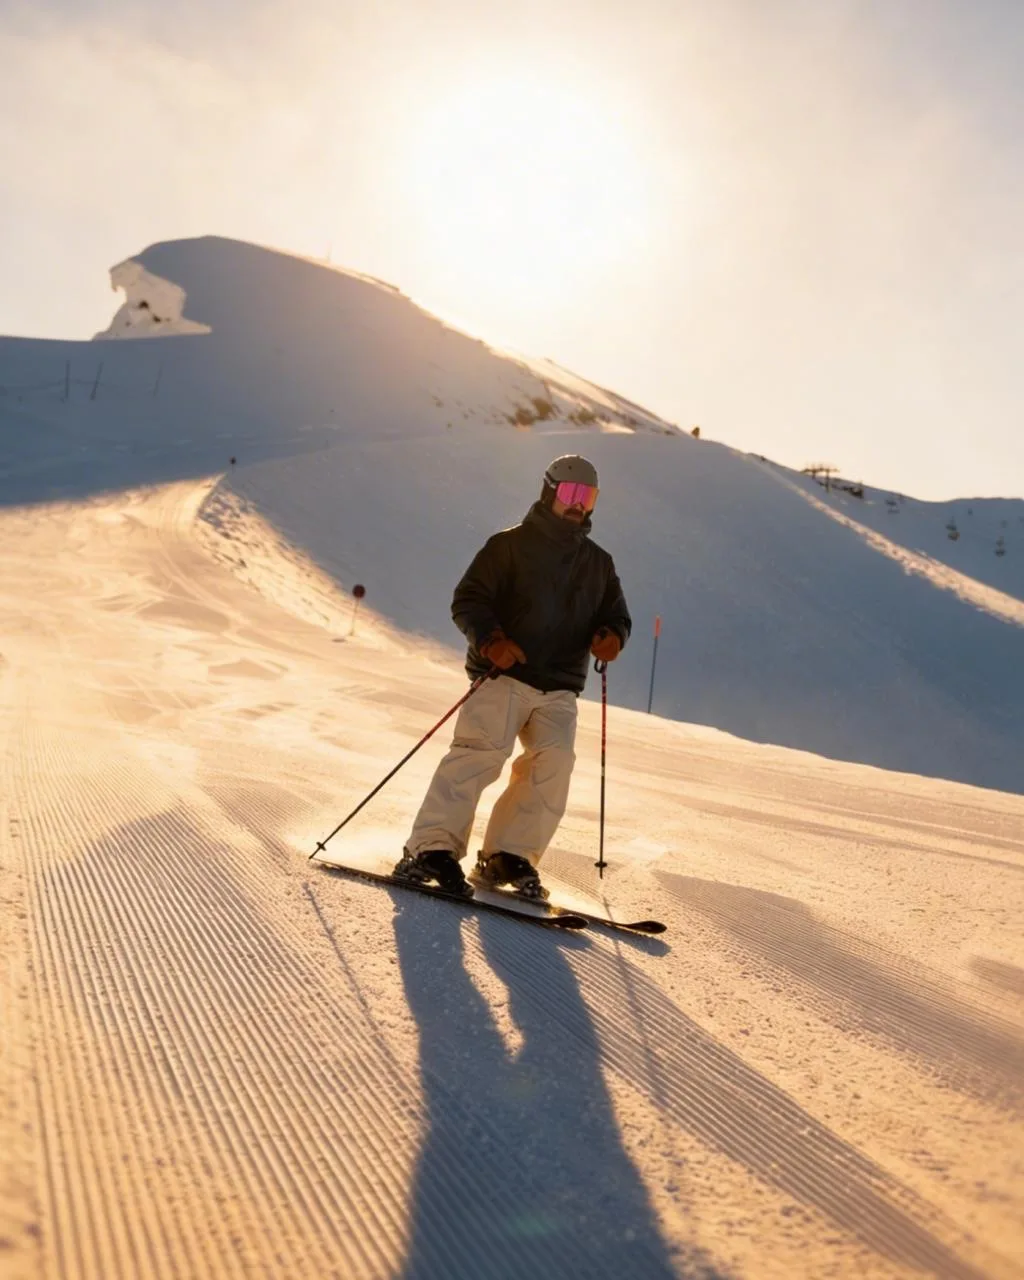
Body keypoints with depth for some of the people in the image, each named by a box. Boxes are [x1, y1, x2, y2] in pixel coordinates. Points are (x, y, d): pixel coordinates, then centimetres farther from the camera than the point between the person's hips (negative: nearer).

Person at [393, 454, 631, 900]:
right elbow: (467, 600, -2)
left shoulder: (599, 563, 20)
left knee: (555, 760, -16)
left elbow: (616, 615, 23)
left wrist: (612, 635, -3)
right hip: (503, 675, -4)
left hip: (560, 689, 5)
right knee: (482, 751, -22)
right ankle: (432, 849, -22)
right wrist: (490, 639, -22)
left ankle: (508, 856, -8)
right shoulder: (510, 545, 4)